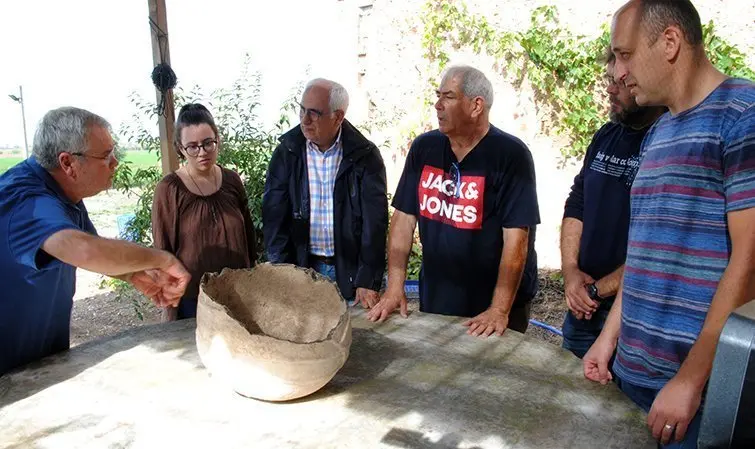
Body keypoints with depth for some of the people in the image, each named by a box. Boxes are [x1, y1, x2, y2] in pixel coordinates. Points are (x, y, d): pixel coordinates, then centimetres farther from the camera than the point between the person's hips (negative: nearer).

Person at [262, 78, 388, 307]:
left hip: (350, 268, -1)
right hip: (302, 265, 1)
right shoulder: (286, 153, -2)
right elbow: (274, 217, -2)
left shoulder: (365, 155, -7)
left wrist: (368, 282, -15)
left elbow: (374, 221, -10)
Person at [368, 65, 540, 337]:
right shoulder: (424, 147, 0)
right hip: (433, 301, 5)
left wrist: (500, 309, -22)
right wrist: (394, 288, -5)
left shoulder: (511, 155, -14)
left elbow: (516, 236, -18)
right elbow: (404, 217, -1)